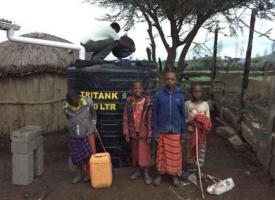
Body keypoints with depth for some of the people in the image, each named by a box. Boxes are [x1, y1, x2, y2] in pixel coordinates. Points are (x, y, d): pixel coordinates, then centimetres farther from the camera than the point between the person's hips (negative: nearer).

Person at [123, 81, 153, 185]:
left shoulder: (147, 101, -8)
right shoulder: (129, 102, -1)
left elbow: (150, 119, -8)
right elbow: (125, 118, 1)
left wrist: (149, 134, -9)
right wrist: (126, 133, -2)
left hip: (144, 132, -3)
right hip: (133, 132, 3)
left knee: (145, 153, 4)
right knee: (135, 153, 16)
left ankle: (146, 173, 20)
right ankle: (137, 171, 33)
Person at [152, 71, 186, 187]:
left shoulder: (180, 96, -1)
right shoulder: (159, 95, -5)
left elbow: (182, 115, 3)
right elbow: (155, 114, -2)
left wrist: (183, 133, 2)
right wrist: (155, 132, -5)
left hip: (175, 132, 1)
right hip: (162, 131, -1)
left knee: (175, 154, 10)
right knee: (161, 154, 11)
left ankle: (174, 175, 28)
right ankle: (160, 174, 28)